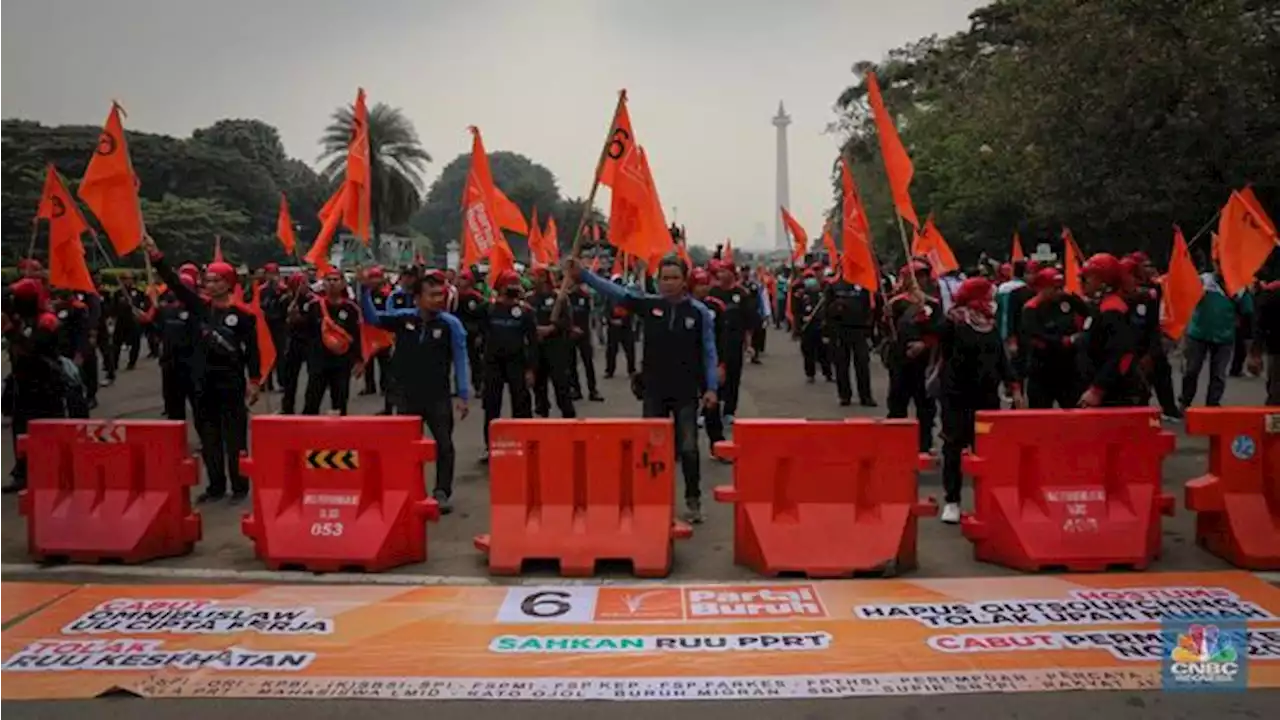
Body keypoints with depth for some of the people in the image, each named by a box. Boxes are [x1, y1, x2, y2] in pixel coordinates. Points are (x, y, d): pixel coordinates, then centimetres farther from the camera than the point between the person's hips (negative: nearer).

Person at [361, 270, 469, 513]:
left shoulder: (451, 324, -9)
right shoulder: (403, 318, -2)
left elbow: (460, 361, -8)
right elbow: (372, 318, 1)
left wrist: (463, 396, -12)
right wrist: (365, 291, -15)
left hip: (438, 397, -2)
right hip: (407, 396, 2)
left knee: (444, 445, 2)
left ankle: (442, 493, 12)